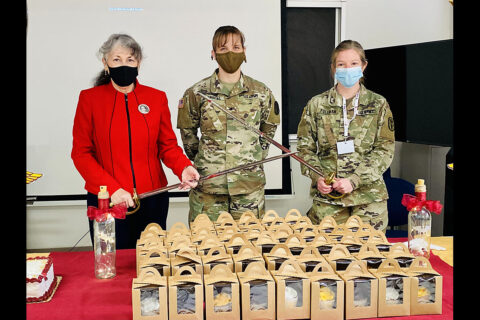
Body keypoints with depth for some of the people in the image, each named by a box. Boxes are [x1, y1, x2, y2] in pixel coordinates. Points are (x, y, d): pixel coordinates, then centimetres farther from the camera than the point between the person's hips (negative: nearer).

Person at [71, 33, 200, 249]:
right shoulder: (90, 98, -1)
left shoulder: (157, 98, 5)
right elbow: (81, 153, -2)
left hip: (152, 200, 2)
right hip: (106, 200, -1)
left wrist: (183, 167, -15)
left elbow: (167, 145, 7)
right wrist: (111, 189, -13)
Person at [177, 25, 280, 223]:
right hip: (207, 185, -1)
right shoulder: (197, 93, -1)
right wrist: (199, 160, 10)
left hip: (250, 185, 1)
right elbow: (187, 130, 13)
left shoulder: (261, 93, 3)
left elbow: (269, 127, 19)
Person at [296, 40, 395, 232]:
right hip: (326, 195, 0)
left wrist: (354, 180, -12)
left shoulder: (378, 104, 4)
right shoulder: (316, 104, 6)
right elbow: (305, 147, 8)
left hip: (369, 195, 0)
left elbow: (385, 149, -1)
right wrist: (317, 177, -9)